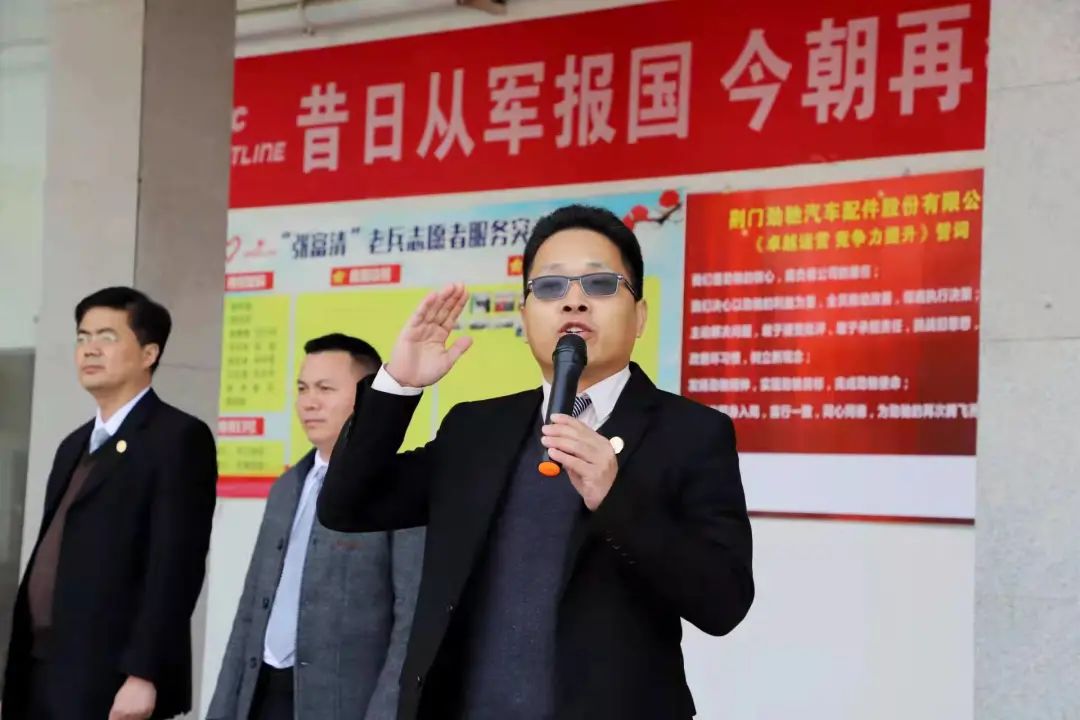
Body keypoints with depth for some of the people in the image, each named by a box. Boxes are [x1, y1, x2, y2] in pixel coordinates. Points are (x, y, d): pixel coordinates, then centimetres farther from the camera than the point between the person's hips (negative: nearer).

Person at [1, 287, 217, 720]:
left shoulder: (179, 438, -5)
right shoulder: (75, 445, 21)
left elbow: (176, 567, -14)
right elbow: (48, 560, 18)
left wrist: (142, 674, -20)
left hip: (110, 681, -8)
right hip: (40, 674, 8)